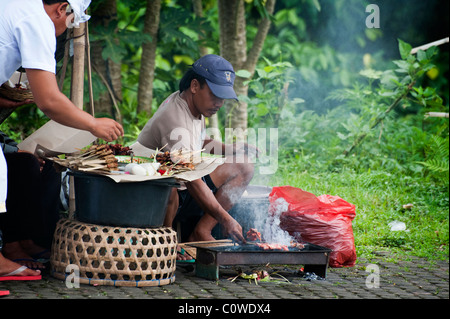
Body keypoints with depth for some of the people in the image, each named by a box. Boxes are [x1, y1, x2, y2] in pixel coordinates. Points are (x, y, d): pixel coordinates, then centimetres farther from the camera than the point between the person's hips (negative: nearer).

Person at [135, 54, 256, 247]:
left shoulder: (196, 106, 3)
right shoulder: (175, 119, -27)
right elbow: (192, 181, -35)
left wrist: (234, 149, 6)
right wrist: (224, 219, -41)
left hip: (181, 190, 10)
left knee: (244, 168, 3)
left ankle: (200, 232, -6)